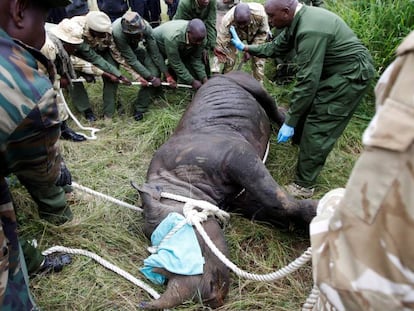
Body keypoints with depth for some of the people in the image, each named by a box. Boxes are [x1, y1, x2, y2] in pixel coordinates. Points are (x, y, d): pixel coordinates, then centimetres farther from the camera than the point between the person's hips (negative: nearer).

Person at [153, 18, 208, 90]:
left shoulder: (199, 36, -27)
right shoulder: (172, 37, -44)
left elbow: (196, 59, -17)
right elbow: (176, 64, -35)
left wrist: (204, 78, -26)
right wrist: (192, 82, -33)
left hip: (180, 51, 5)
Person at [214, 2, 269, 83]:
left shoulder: (260, 14, -41)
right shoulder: (227, 21, -42)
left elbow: (263, 33, -20)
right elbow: (220, 45, -39)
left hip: (255, 33, 1)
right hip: (235, 35, 0)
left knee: (258, 60, -7)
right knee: (229, 60, -11)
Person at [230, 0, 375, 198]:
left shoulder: (310, 30, -31)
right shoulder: (299, 20, 1)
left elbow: (307, 81, -31)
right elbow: (277, 47, 18)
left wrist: (289, 122, -27)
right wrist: (246, 48, 20)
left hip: (351, 75, -10)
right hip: (332, 72, 10)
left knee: (318, 129, -9)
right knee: (306, 113, 18)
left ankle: (304, 186, 0)